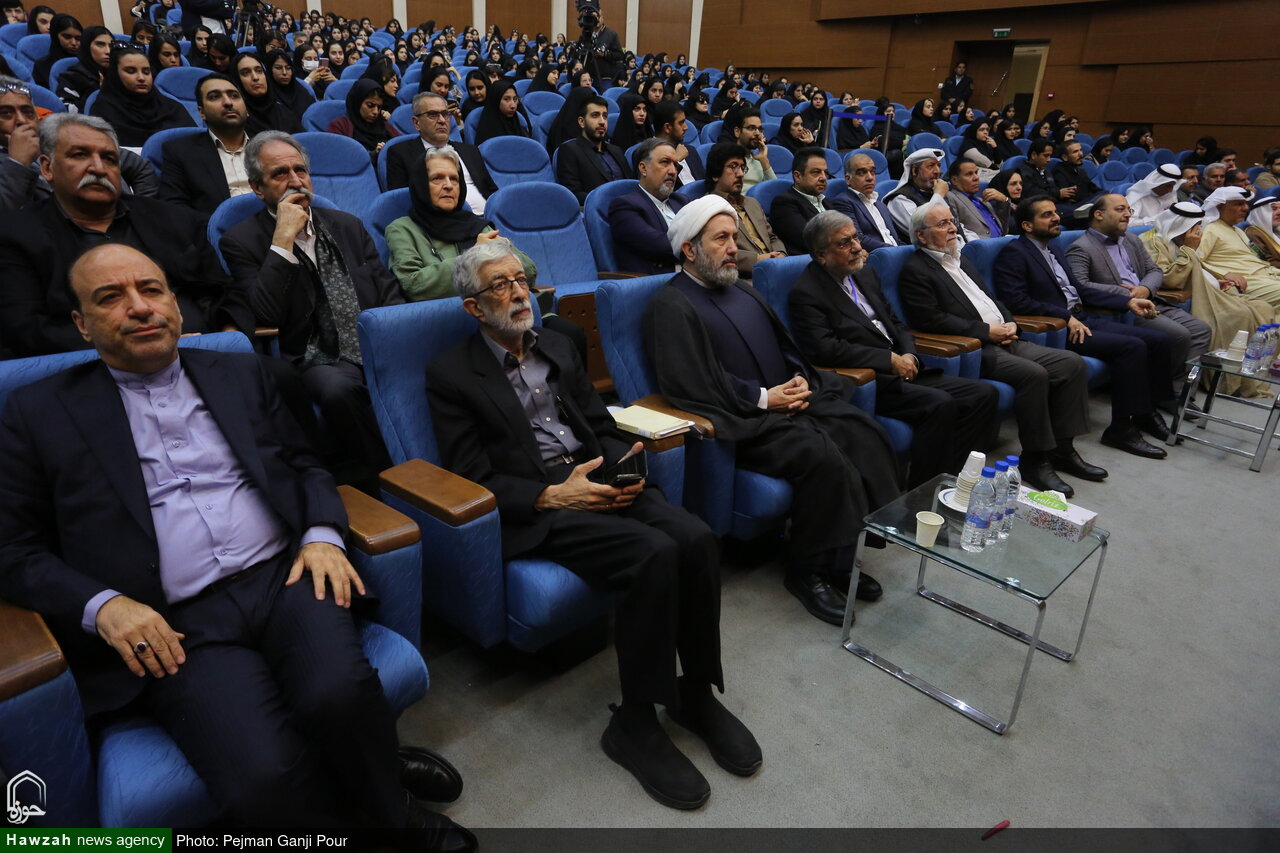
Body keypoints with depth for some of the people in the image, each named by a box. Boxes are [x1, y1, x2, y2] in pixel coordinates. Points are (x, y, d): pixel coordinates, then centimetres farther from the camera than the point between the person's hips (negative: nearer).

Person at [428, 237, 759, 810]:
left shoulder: (558, 348, 20)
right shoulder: (451, 375, 1)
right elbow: (473, 479, -5)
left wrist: (623, 463, -4)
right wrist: (551, 496, -18)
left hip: (598, 480, 6)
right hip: (533, 509, -5)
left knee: (695, 539, -22)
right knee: (653, 555, -30)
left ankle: (697, 692, -1)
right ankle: (634, 723, -11)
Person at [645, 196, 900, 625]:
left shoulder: (745, 292, 24)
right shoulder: (671, 306, -4)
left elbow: (788, 348, 26)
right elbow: (687, 384, -16)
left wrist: (801, 381, 2)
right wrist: (764, 398, -14)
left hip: (791, 401, 8)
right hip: (744, 423, -8)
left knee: (865, 433, -16)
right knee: (822, 456, -30)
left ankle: (842, 554, -4)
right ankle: (808, 570, -10)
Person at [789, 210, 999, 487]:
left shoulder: (865, 273, 16)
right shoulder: (806, 293, -9)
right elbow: (825, 349, -21)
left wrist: (909, 355, 0)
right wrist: (891, 360, -16)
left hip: (902, 369, 9)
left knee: (984, 394, -3)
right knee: (939, 404, -29)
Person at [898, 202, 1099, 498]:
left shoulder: (961, 259, 23)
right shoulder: (915, 270, -5)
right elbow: (931, 320, -16)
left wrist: (1010, 323, 5)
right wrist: (986, 330, -15)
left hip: (1004, 340, 9)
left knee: (1072, 363, -4)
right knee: (1033, 374, -28)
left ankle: (1062, 449, 3)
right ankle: (1034, 460, -14)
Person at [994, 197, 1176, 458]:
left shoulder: (1052, 250, 22)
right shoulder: (1013, 254, -7)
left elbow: (1079, 288, 25)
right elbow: (1017, 300, -19)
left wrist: (1128, 301, 15)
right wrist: (1066, 317, -21)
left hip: (1081, 318, 9)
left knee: (1158, 339, 1)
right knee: (1132, 346, -23)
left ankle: (1146, 412, 14)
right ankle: (1121, 429, -15)